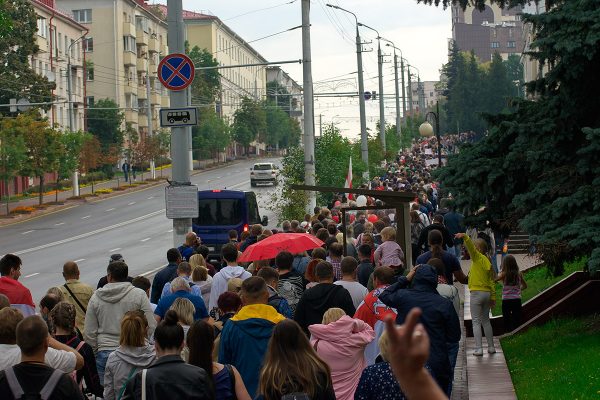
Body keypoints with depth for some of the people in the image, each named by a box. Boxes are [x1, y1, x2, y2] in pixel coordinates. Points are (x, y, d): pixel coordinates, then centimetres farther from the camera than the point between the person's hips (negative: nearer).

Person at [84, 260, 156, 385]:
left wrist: (97, 350, 18)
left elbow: (89, 334, 5)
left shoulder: (96, 297, 3)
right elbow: (151, 327, -6)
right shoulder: (139, 294, -4)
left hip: (104, 353, 2)